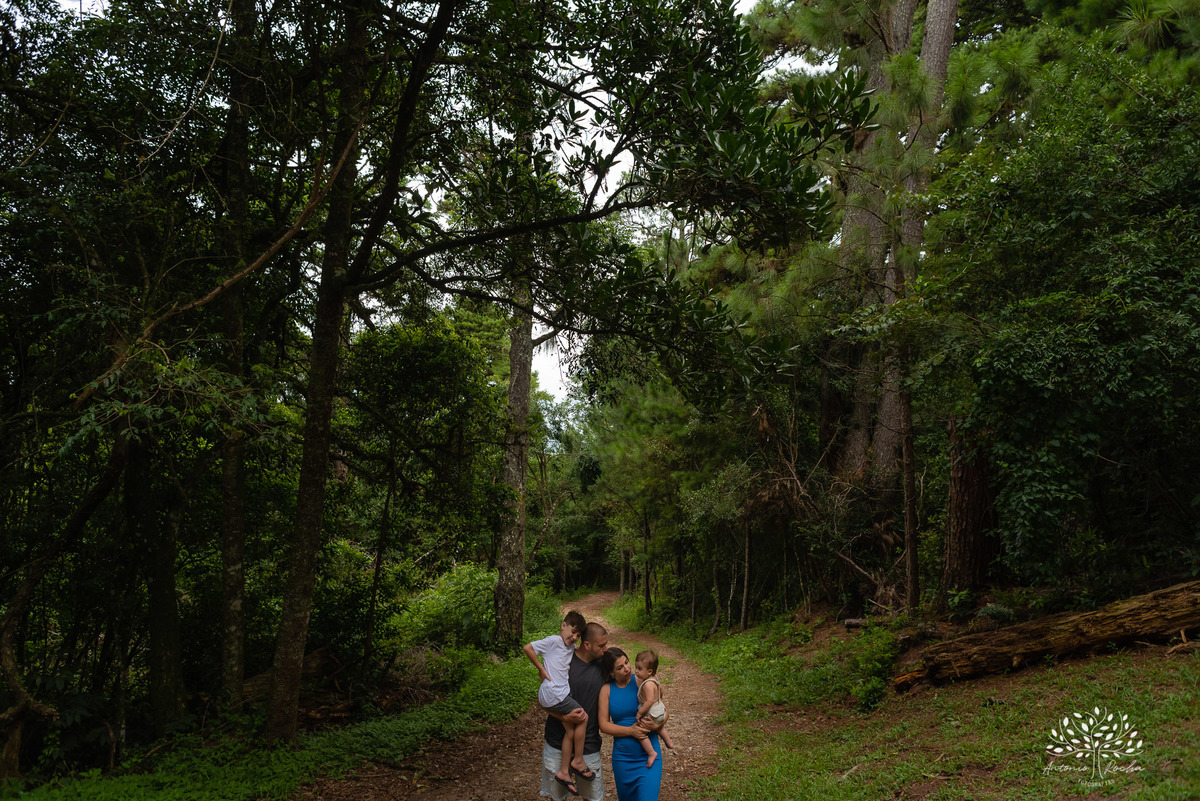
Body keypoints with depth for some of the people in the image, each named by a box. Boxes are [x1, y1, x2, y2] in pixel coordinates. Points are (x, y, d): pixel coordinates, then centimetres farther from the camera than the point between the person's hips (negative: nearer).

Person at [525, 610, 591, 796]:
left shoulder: (571, 648, 15)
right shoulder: (553, 641, -10)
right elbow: (528, 648, -14)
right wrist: (541, 669, -11)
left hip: (560, 694, 8)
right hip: (553, 694, -8)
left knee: (571, 730, 9)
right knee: (583, 718, 0)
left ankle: (563, 772, 16)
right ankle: (578, 761, 13)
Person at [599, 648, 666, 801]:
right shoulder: (606, 690, -1)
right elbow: (604, 724, -4)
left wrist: (656, 725, -20)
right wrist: (630, 731, -17)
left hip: (648, 755, -2)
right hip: (622, 758, 2)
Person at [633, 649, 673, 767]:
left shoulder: (648, 684, -29)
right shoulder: (654, 678, 1)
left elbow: (649, 701, -34)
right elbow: (660, 690, 18)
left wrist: (640, 712, -24)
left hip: (652, 715, -10)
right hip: (660, 710, 10)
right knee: (659, 726, 35)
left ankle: (651, 753, -8)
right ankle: (669, 742, 54)